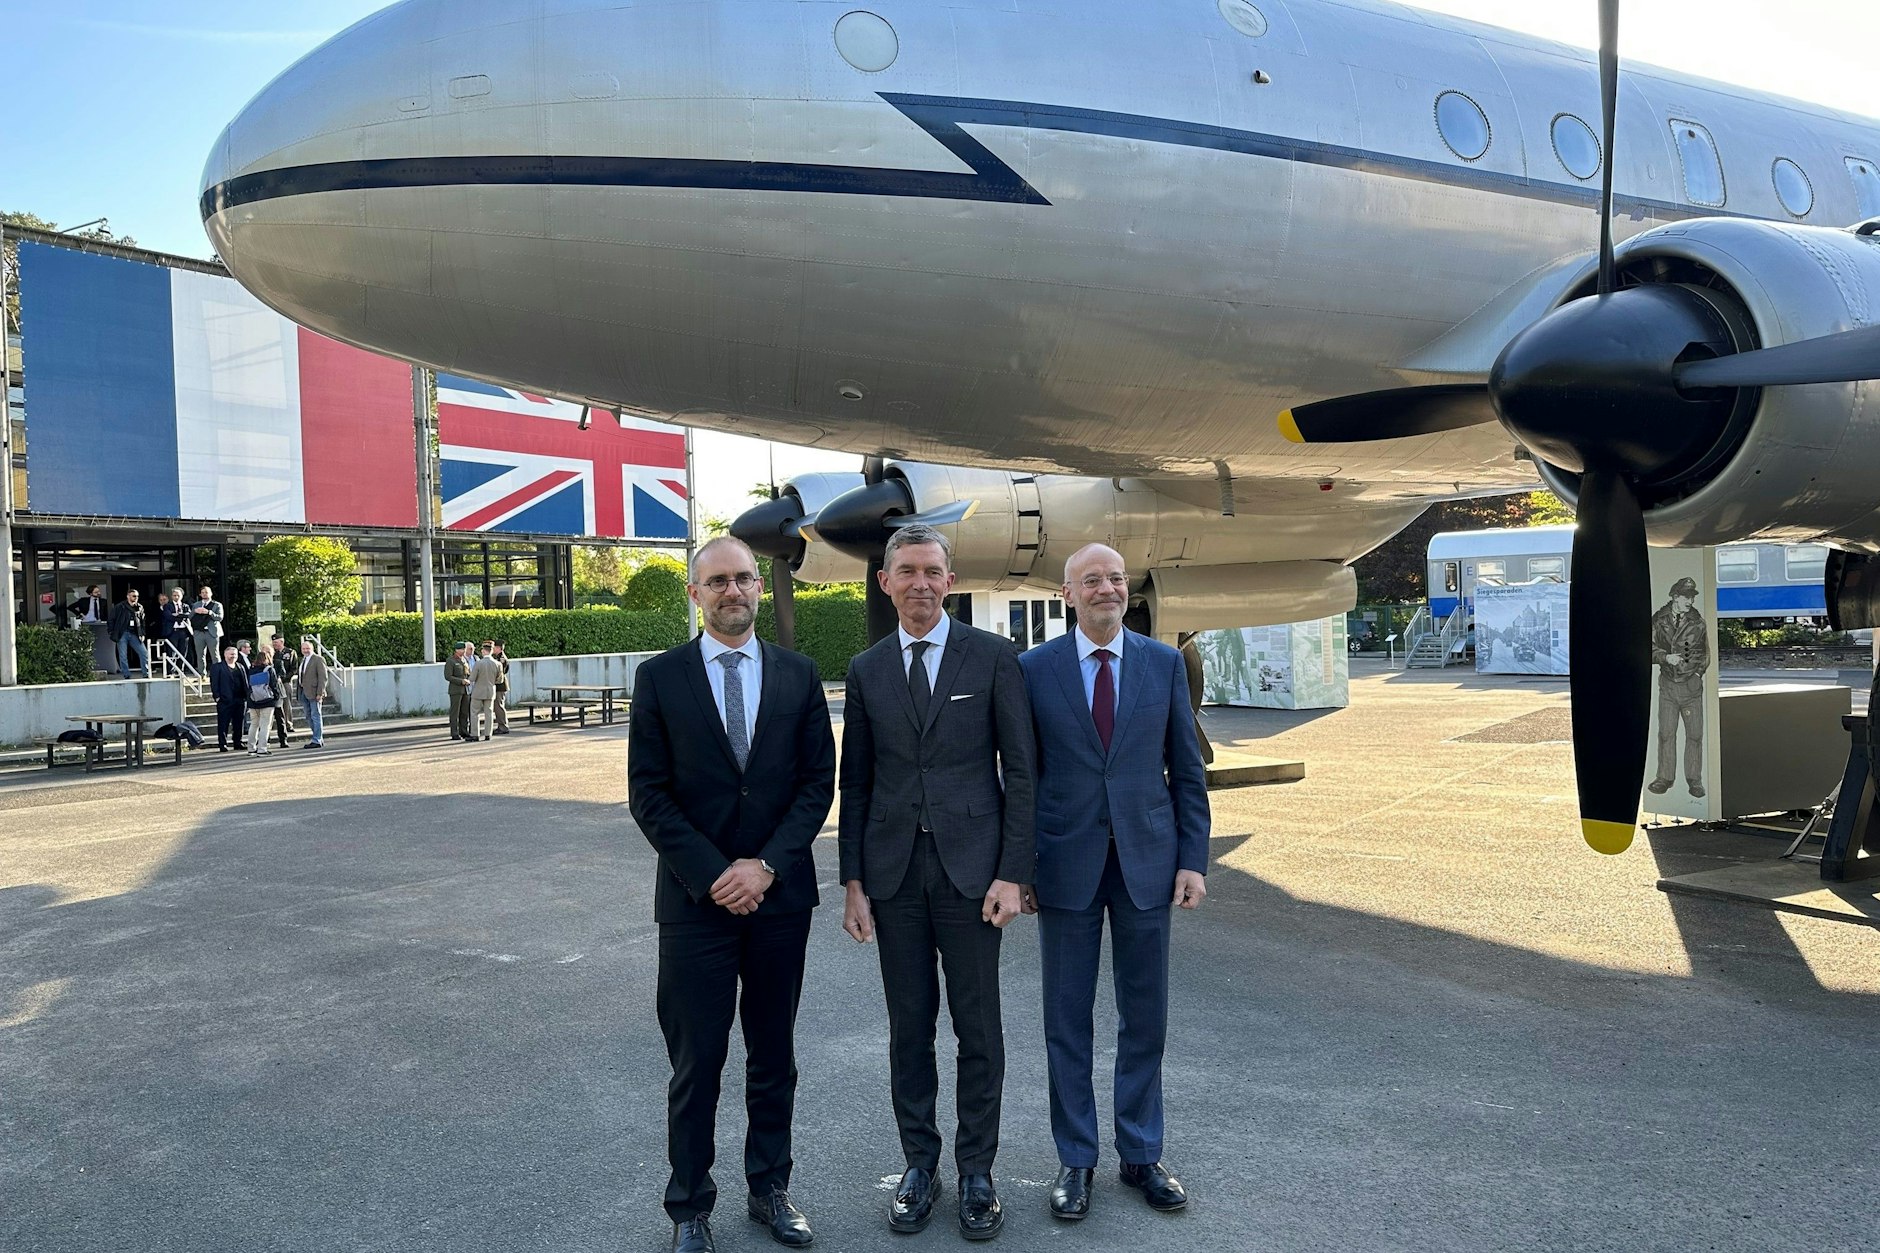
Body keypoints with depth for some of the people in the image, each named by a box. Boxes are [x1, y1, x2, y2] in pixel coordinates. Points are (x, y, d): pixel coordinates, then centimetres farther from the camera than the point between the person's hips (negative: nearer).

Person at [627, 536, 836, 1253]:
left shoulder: (798, 674, 4)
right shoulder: (660, 677, -1)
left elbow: (818, 780, 0)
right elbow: (648, 793, -4)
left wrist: (767, 865, -11)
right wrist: (712, 875, -13)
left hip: (781, 895, 2)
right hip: (695, 899, -2)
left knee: (774, 1054, 14)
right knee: (697, 1061, 6)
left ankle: (769, 1187, 31)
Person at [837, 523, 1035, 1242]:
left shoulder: (993, 658, -2)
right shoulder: (866, 671, 7)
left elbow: (1020, 772, -3)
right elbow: (855, 783, 9)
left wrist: (1012, 874, -8)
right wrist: (854, 882, 3)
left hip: (970, 868, -2)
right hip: (894, 872, 3)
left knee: (978, 1028, 7)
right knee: (908, 1027, 11)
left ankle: (976, 1172, 23)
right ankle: (920, 1163, 28)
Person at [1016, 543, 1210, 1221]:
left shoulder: (1165, 663, 3)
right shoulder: (1034, 668, -1)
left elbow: (1187, 771, 5)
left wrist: (1193, 859, -1)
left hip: (1147, 862, 1)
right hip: (1066, 863, -1)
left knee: (1145, 1018, 11)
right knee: (1067, 1019, 9)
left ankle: (1141, 1154, 28)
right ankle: (1076, 1159, 25)